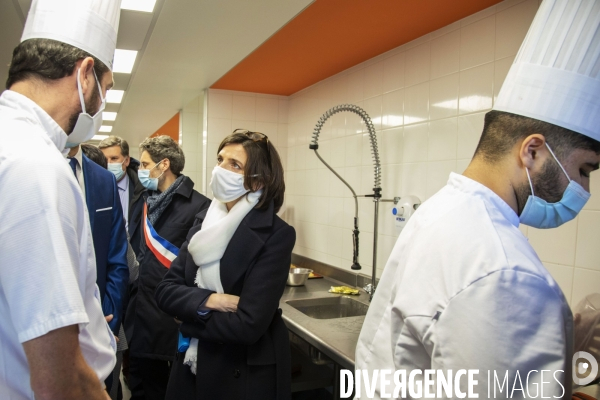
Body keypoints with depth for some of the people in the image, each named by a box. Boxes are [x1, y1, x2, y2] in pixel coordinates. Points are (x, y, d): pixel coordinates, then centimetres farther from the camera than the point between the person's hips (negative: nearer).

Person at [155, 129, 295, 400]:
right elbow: (165, 291, -3)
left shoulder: (277, 235, -19)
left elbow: (247, 325, -24)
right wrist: (207, 302, -21)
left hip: (247, 374, -5)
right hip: (192, 366, 6)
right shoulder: (205, 220, 1)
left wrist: (189, 316, -10)